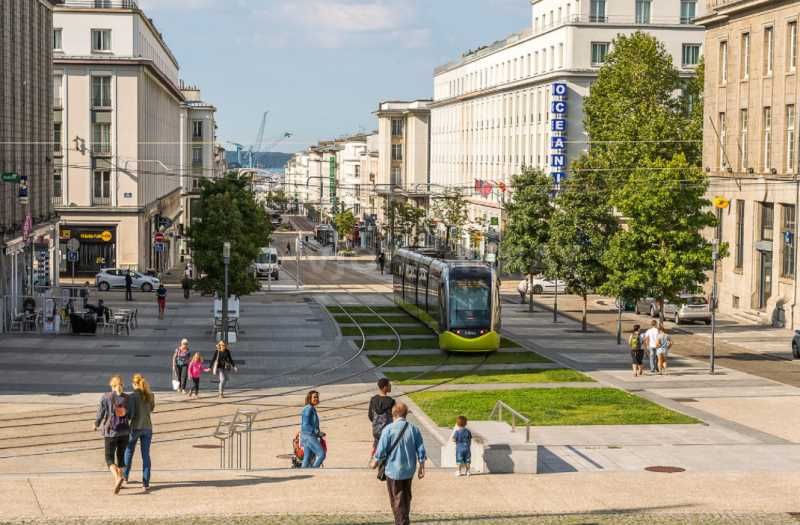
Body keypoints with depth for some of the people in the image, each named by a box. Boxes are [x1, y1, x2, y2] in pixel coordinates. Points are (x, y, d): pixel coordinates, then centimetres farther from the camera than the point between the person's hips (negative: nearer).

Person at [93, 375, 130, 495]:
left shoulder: (105, 398, -9)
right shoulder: (127, 398, -2)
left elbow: (100, 414, -5)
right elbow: (130, 415, 2)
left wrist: (96, 425, 15)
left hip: (110, 432, -3)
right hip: (124, 431, 3)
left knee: (109, 458, 2)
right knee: (121, 456, 18)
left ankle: (118, 477, -23)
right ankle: (118, 483, 24)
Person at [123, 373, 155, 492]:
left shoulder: (133, 396, -14)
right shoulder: (150, 395, -1)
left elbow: (130, 414, -16)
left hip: (135, 428, -3)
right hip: (147, 428, 3)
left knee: (128, 452, 19)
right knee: (146, 455, 5)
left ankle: (125, 477, 34)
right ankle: (146, 483, 2)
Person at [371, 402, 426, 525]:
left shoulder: (389, 429, -14)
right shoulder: (414, 429, -3)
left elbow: (381, 450, -12)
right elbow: (421, 450, -1)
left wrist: (375, 463, 5)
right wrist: (422, 468, 9)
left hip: (394, 470, -4)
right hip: (409, 470, 4)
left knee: (397, 499, 5)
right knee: (406, 497, 21)